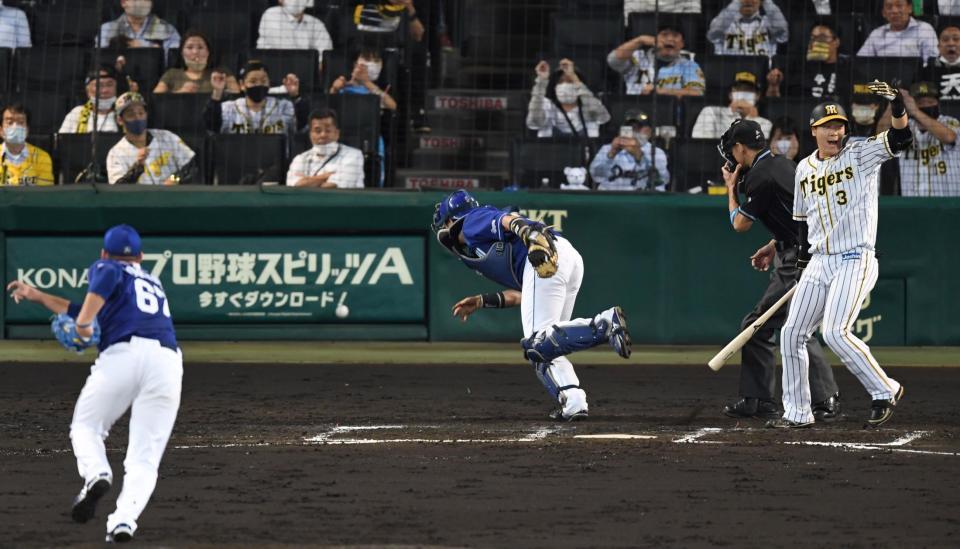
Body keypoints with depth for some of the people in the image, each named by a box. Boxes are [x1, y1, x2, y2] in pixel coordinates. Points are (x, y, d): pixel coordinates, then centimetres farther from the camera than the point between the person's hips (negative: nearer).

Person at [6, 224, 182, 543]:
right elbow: (86, 315, 40)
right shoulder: (152, 282, 39)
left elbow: (109, 276, -7)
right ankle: (124, 520, -22)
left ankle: (96, 474, -15)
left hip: (124, 354, -4)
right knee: (144, 459, 1)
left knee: (85, 427, 15)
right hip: (168, 361, 4)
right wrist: (38, 297, 44)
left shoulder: (104, 267, 21)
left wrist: (84, 320, -13)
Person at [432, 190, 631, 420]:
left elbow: (508, 219, -8)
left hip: (549, 257, -9)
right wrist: (482, 301, 40)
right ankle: (573, 403, -7)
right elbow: (523, 295, 32)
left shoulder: (473, 222, 15)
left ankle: (605, 324, -30)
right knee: (544, 344, 11)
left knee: (537, 346, -16)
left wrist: (529, 234, -29)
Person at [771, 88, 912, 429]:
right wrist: (803, 256, 21)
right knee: (792, 334, 4)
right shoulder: (804, 169, 11)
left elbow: (900, 139, -22)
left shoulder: (861, 155, -5)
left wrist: (897, 106, -39)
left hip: (855, 260, -7)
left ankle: (885, 391, -6)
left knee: (835, 332, -21)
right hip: (819, 263, 7)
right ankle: (797, 413, 13)